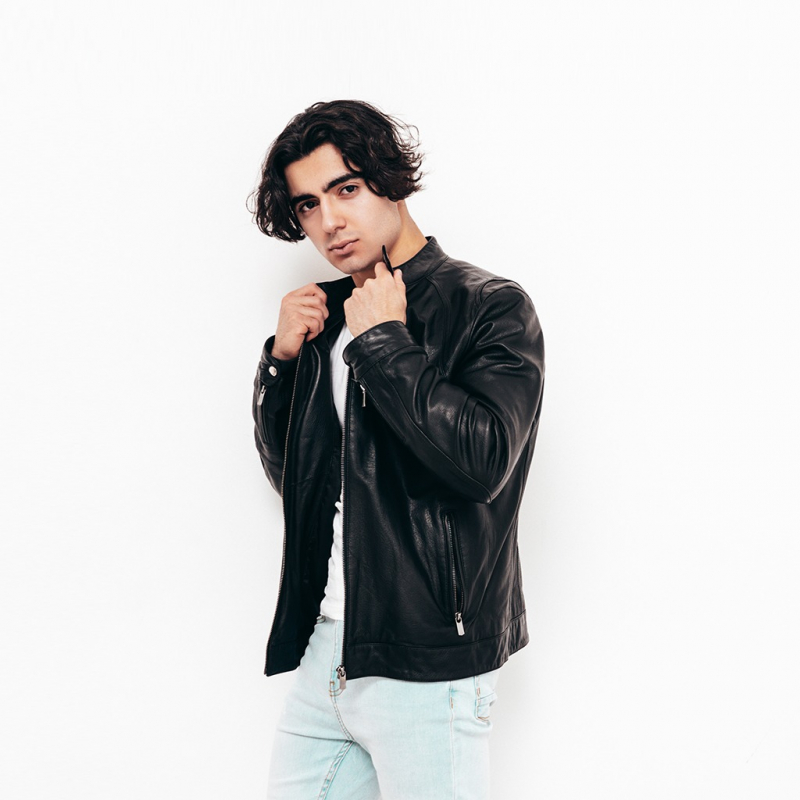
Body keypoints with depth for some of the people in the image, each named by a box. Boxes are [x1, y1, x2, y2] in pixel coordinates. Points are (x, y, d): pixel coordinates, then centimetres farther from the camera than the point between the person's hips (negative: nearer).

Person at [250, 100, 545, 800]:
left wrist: (382, 341, -15)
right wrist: (283, 360, 2)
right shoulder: (328, 317, 11)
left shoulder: (492, 307, -7)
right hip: (323, 649, 6)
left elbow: (481, 459, -23)